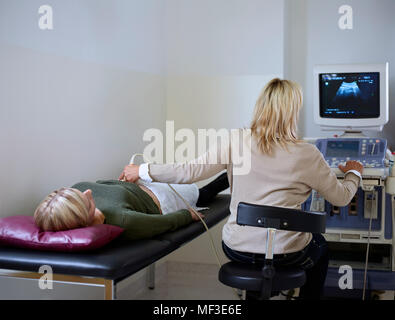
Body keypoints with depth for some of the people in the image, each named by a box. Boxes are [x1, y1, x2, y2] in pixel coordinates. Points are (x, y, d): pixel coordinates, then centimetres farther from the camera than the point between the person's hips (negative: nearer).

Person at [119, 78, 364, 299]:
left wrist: (142, 171, 5)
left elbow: (190, 172, -8)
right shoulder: (306, 153, -12)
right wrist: (354, 173, 22)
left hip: (237, 249, 3)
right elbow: (341, 197, 0)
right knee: (320, 246, 33)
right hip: (285, 254, -2)